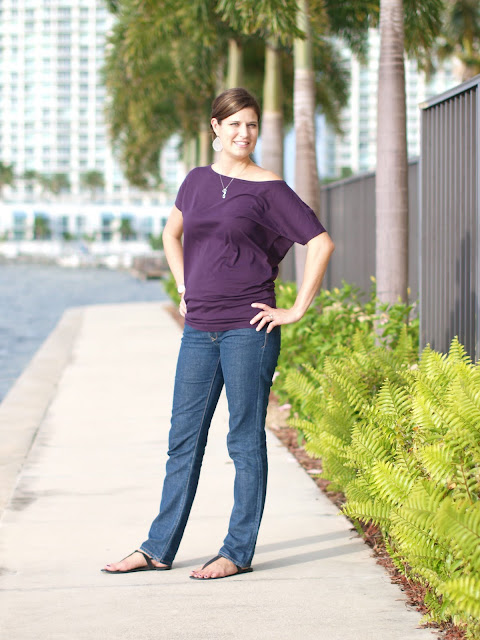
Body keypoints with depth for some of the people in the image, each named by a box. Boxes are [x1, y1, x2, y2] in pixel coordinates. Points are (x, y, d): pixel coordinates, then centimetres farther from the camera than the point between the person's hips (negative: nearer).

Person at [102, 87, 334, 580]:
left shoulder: (268, 189, -4)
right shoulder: (198, 181, 11)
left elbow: (321, 243, -7)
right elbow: (171, 234, 28)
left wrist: (297, 310, -8)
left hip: (248, 329, -5)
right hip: (199, 330, 5)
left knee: (245, 441, 2)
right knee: (183, 440, 9)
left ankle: (238, 551, 10)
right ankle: (159, 548, 16)